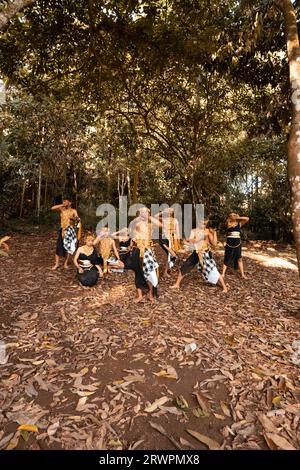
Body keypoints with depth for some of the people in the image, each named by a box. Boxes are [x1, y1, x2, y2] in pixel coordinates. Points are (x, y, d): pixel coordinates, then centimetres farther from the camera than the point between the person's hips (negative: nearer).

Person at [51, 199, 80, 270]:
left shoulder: (73, 211, -3)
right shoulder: (62, 209, 5)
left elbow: (77, 219, -16)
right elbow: (52, 208, -7)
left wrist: (76, 218, -39)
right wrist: (62, 205, -11)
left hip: (70, 230, -2)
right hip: (62, 230, 2)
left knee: (68, 247, 4)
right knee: (59, 246, -1)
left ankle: (65, 263, 16)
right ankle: (57, 263, 8)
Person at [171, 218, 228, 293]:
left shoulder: (208, 231, -6)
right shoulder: (194, 231, 2)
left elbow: (214, 244, -12)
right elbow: (190, 241, -13)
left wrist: (214, 233, -21)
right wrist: (199, 238, -24)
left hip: (206, 254, -3)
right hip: (196, 253, 3)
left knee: (213, 271, -6)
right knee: (184, 267, 4)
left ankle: (224, 287, 12)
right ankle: (177, 284, 21)